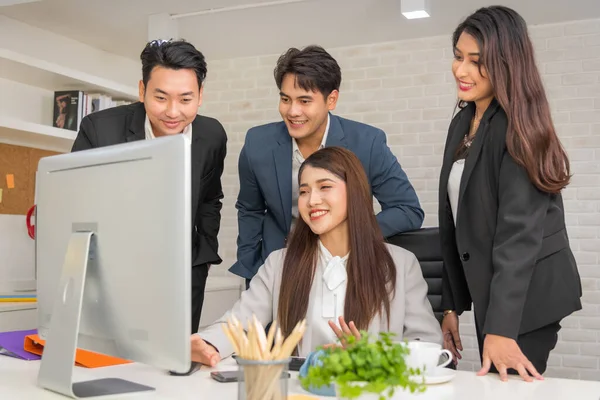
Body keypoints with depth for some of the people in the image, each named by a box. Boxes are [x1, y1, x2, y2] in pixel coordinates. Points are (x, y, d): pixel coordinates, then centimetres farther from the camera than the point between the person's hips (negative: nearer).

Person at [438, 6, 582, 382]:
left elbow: (520, 230, -23)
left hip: (526, 297, -8)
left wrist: (501, 327, -28)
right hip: (488, 292, 8)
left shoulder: (518, 127, -16)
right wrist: (452, 304, 10)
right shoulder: (463, 122, 8)